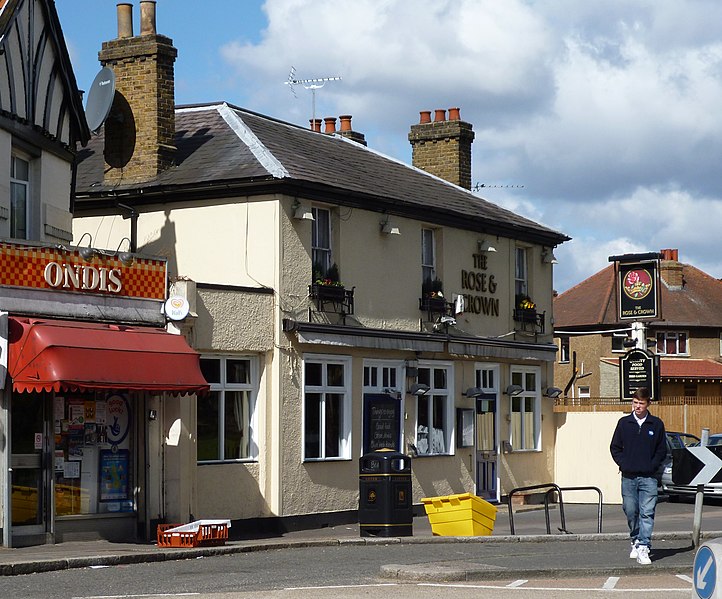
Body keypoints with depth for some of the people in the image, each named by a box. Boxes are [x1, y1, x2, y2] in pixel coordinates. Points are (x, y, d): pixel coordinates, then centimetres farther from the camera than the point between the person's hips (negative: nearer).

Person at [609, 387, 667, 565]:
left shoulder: (656, 424, 4)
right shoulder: (624, 423, 6)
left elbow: (662, 450, 8)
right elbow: (615, 447, 12)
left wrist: (652, 466, -4)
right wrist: (623, 464, 0)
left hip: (648, 477, -2)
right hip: (628, 477, 2)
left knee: (647, 513, -9)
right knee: (631, 512, 7)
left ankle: (643, 548, -11)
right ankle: (635, 541, 27)